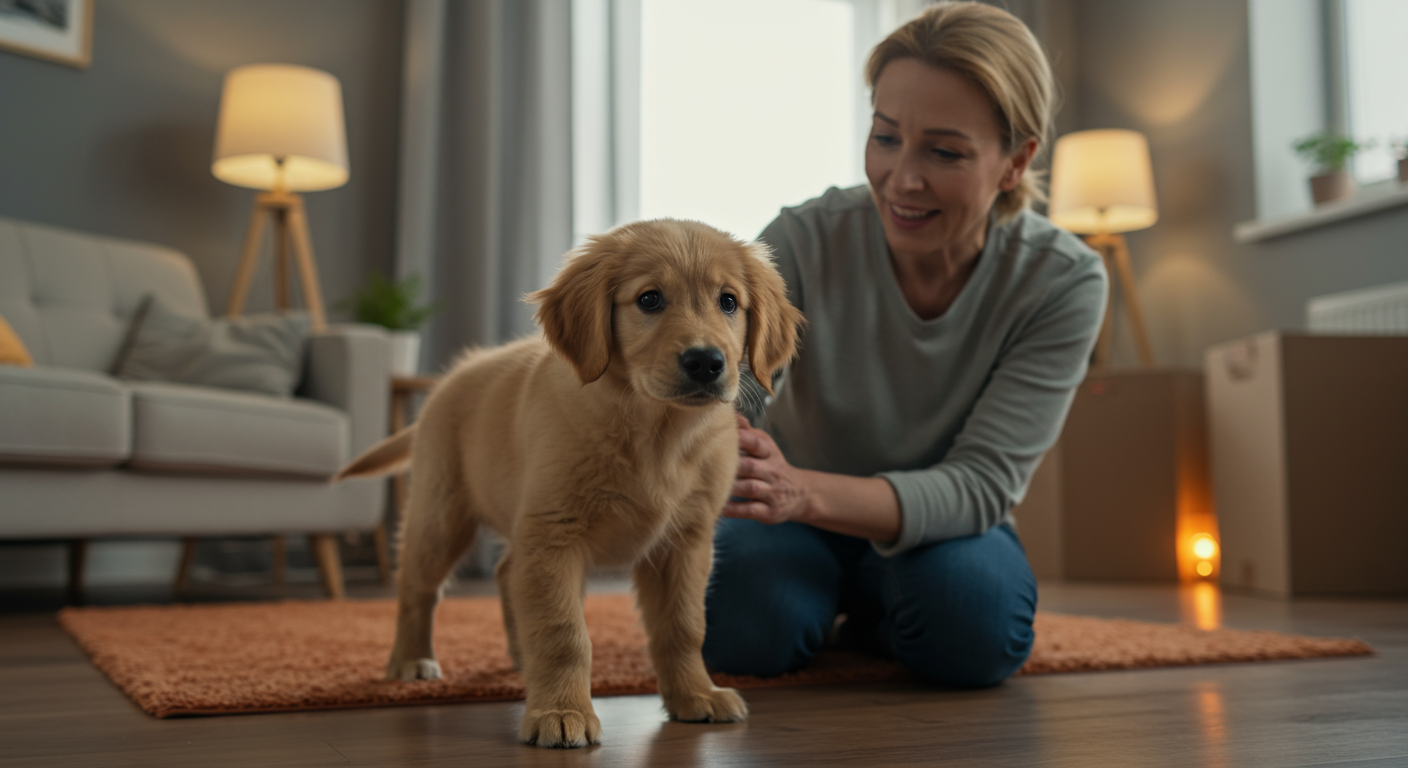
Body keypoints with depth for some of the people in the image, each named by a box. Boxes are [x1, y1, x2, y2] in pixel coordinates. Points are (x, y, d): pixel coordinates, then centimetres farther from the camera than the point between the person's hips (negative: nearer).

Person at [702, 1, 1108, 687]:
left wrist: (805, 493, -49)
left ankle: (870, 615, 5)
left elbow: (981, 483, -29)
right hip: (797, 517, 0)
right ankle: (825, 604, 7)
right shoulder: (807, 240, -24)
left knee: (974, 630, -32)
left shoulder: (1063, 283, -22)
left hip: (939, 525, 1)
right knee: (747, 627, -31)